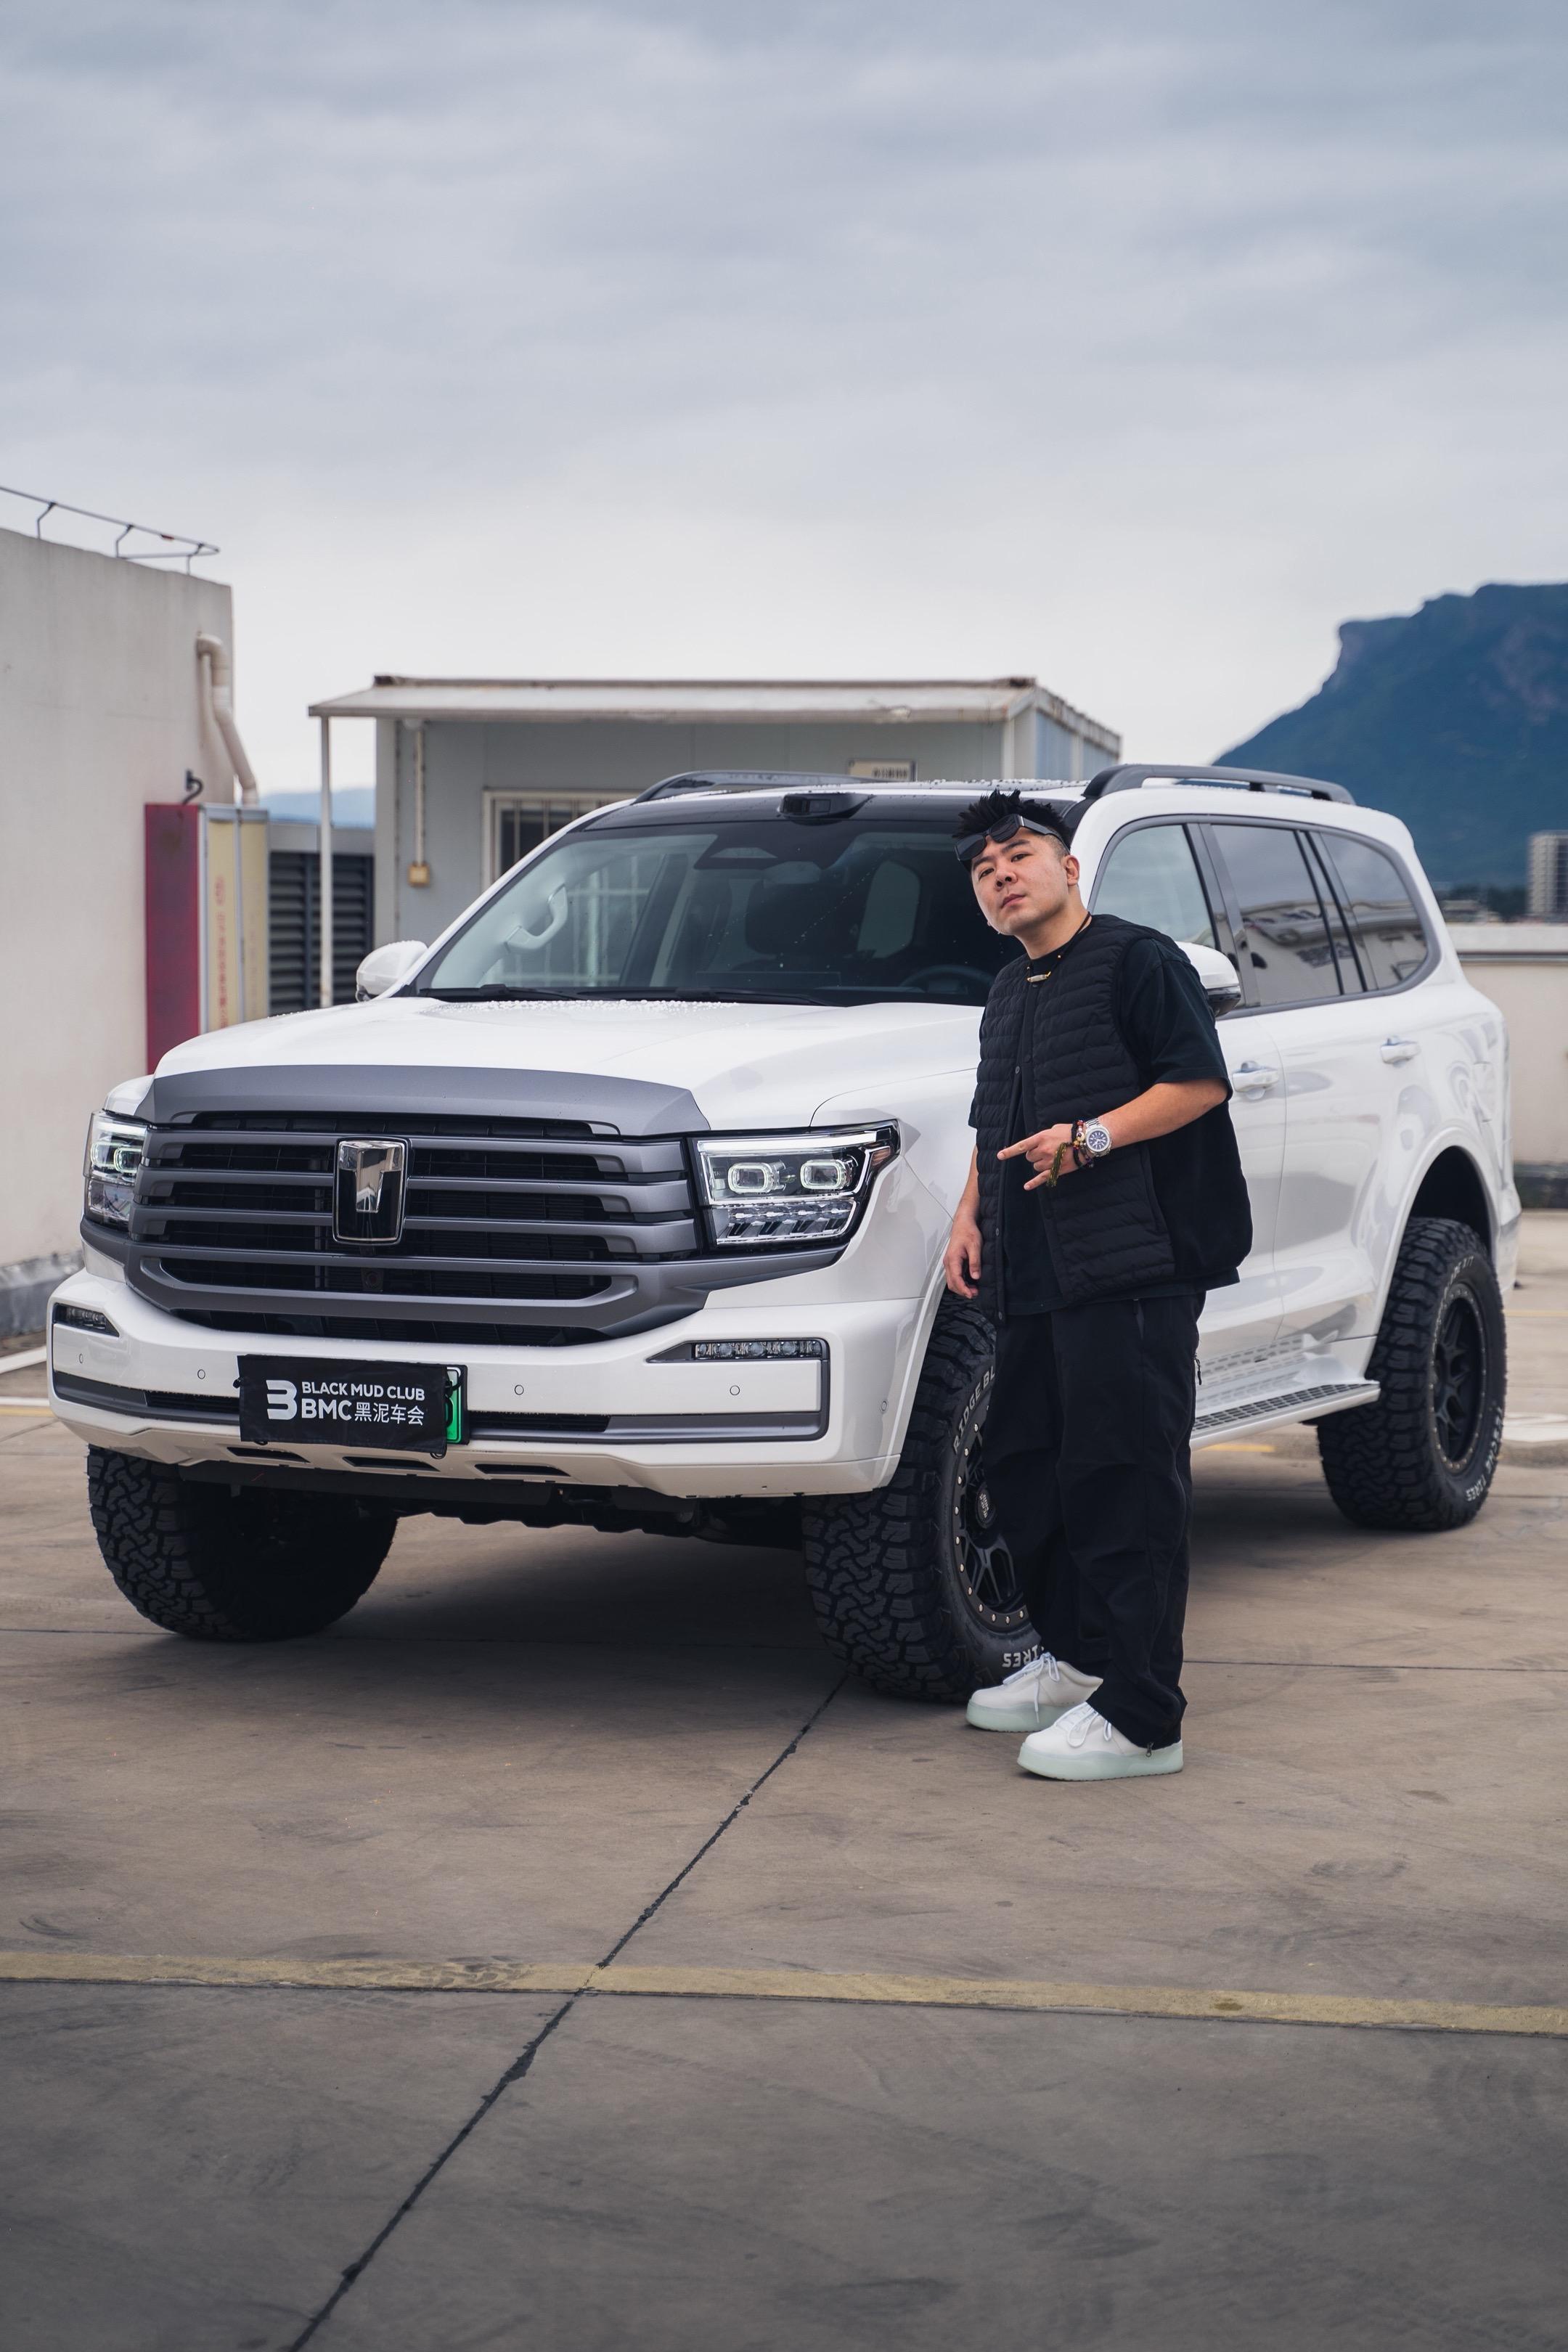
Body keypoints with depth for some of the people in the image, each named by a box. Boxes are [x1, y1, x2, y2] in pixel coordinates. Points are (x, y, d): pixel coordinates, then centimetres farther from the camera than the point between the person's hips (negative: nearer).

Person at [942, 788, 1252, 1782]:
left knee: (1126, 1479, -10)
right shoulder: (1009, 994, 23)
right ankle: (1076, 1657, 29)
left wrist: (1091, 1137, -20)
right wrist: (970, 1216, 16)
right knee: (1020, 1464, 14)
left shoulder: (1137, 961, -4)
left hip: (1134, 1268, -9)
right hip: (1037, 1278, 10)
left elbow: (1201, 1083, -12)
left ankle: (1141, 1718, -10)